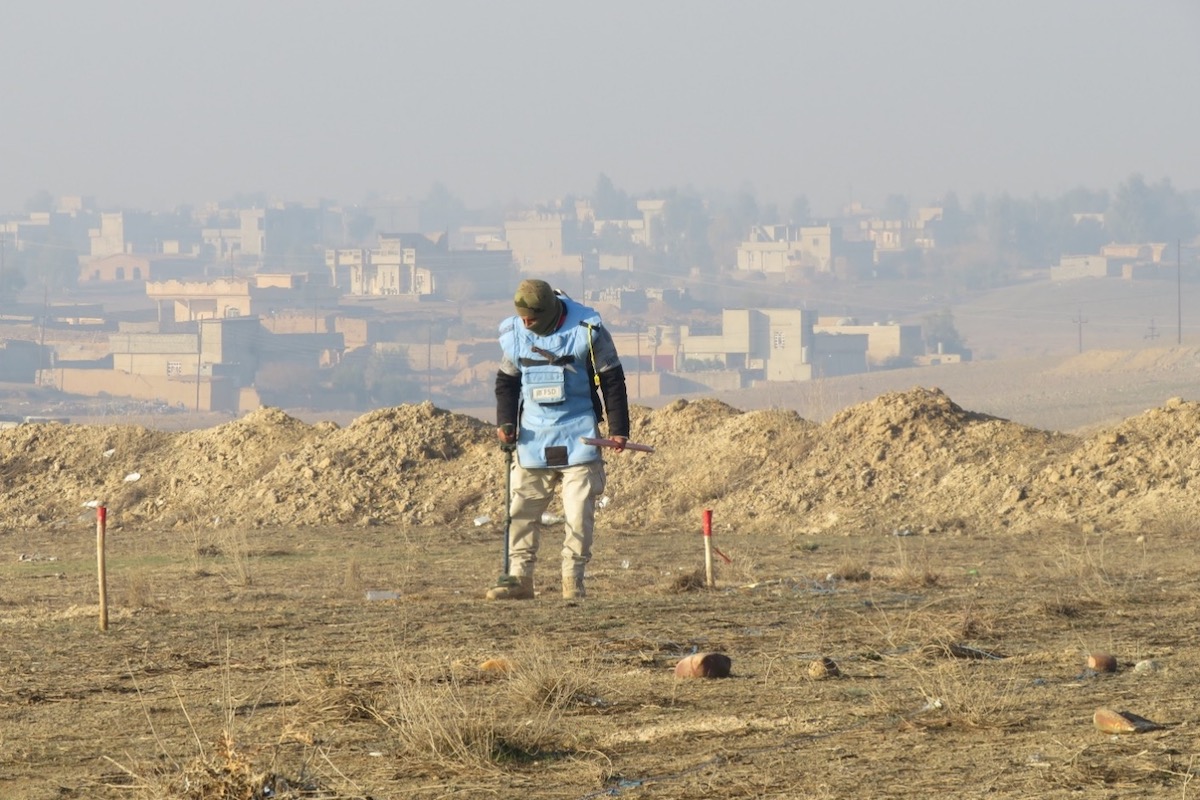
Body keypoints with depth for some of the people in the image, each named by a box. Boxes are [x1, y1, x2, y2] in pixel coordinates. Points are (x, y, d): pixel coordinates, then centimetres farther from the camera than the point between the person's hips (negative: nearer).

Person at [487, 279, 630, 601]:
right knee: (522, 508, -1)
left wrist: (618, 428, -5)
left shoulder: (587, 330, -10)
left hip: (578, 434, -3)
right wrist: (505, 423, 1)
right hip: (533, 434, 3)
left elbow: (612, 380, -3)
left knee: (579, 510, -5)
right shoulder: (514, 334, 1)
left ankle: (573, 579, 3)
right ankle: (520, 577, 4)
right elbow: (506, 381, 14)